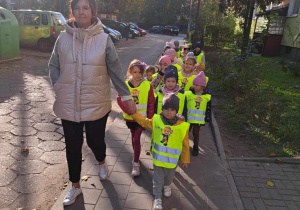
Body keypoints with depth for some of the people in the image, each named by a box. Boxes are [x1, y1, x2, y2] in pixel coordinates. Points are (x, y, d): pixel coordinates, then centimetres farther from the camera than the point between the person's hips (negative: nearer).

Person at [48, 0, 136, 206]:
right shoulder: (63, 37, -1)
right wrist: (58, 88, -2)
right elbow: (54, 65, 10)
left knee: (95, 140, 10)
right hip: (69, 104, 2)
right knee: (73, 145, 11)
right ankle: (75, 186, 34)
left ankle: (102, 162, 49)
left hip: (96, 104, -2)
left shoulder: (104, 39, -7)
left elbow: (116, 71, -4)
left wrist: (127, 96, -3)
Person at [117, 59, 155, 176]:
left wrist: (150, 118, -8)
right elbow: (120, 99, -9)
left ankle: (136, 164, 6)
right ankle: (136, 156, 42)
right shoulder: (125, 85, -7)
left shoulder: (147, 85, -10)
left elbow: (151, 103, -6)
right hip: (130, 117, 3)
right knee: (133, 137, 20)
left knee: (136, 139, -5)